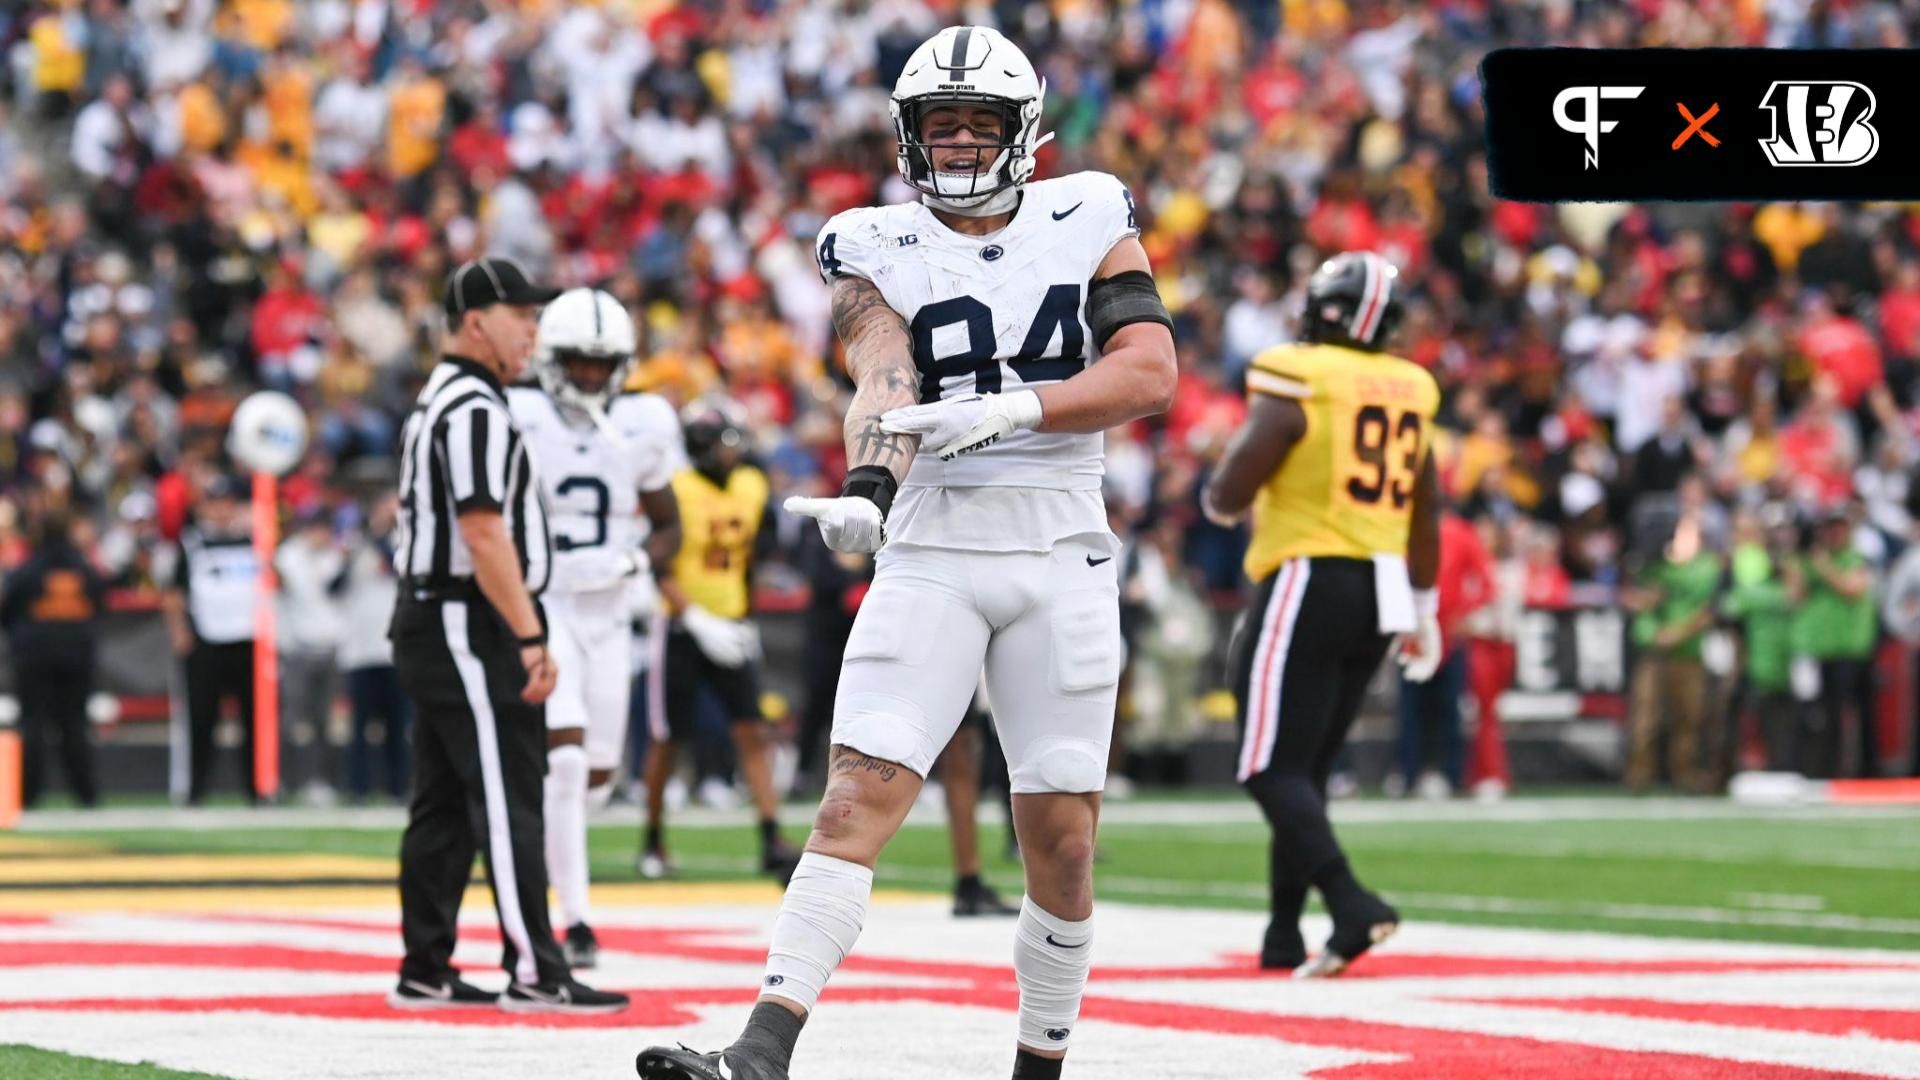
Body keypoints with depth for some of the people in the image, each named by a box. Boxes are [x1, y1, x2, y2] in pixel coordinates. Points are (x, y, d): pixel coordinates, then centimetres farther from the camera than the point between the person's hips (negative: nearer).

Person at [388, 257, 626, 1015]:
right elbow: (483, 532, -23)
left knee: (445, 806, 11)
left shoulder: (436, 404, 18)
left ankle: (425, 972, 13)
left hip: (428, 624, 11)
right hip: (467, 626, -11)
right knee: (507, 802, -10)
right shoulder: (476, 410, -15)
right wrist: (529, 637, -24)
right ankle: (533, 973, -11)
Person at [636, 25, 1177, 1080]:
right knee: (859, 793, -14)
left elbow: (1151, 371, -4)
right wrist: (865, 495, -32)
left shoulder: (1088, 222, 6)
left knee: (1060, 831, 1)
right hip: (930, 554, -1)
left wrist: (1010, 409, -18)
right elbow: (887, 389, -11)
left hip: (1062, 558, 1)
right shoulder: (879, 250, 4)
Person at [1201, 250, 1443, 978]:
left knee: (1274, 770, -7)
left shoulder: (1295, 386, -11)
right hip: (1380, 591, 7)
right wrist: (1423, 611, 25)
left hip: (1309, 583, -7)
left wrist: (1216, 495, 12)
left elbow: (1227, 497, -12)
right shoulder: (1407, 394, 9)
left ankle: (1351, 904, -25)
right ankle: (1283, 936, 17)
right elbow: (1425, 515, 16)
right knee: (1309, 767, 16)